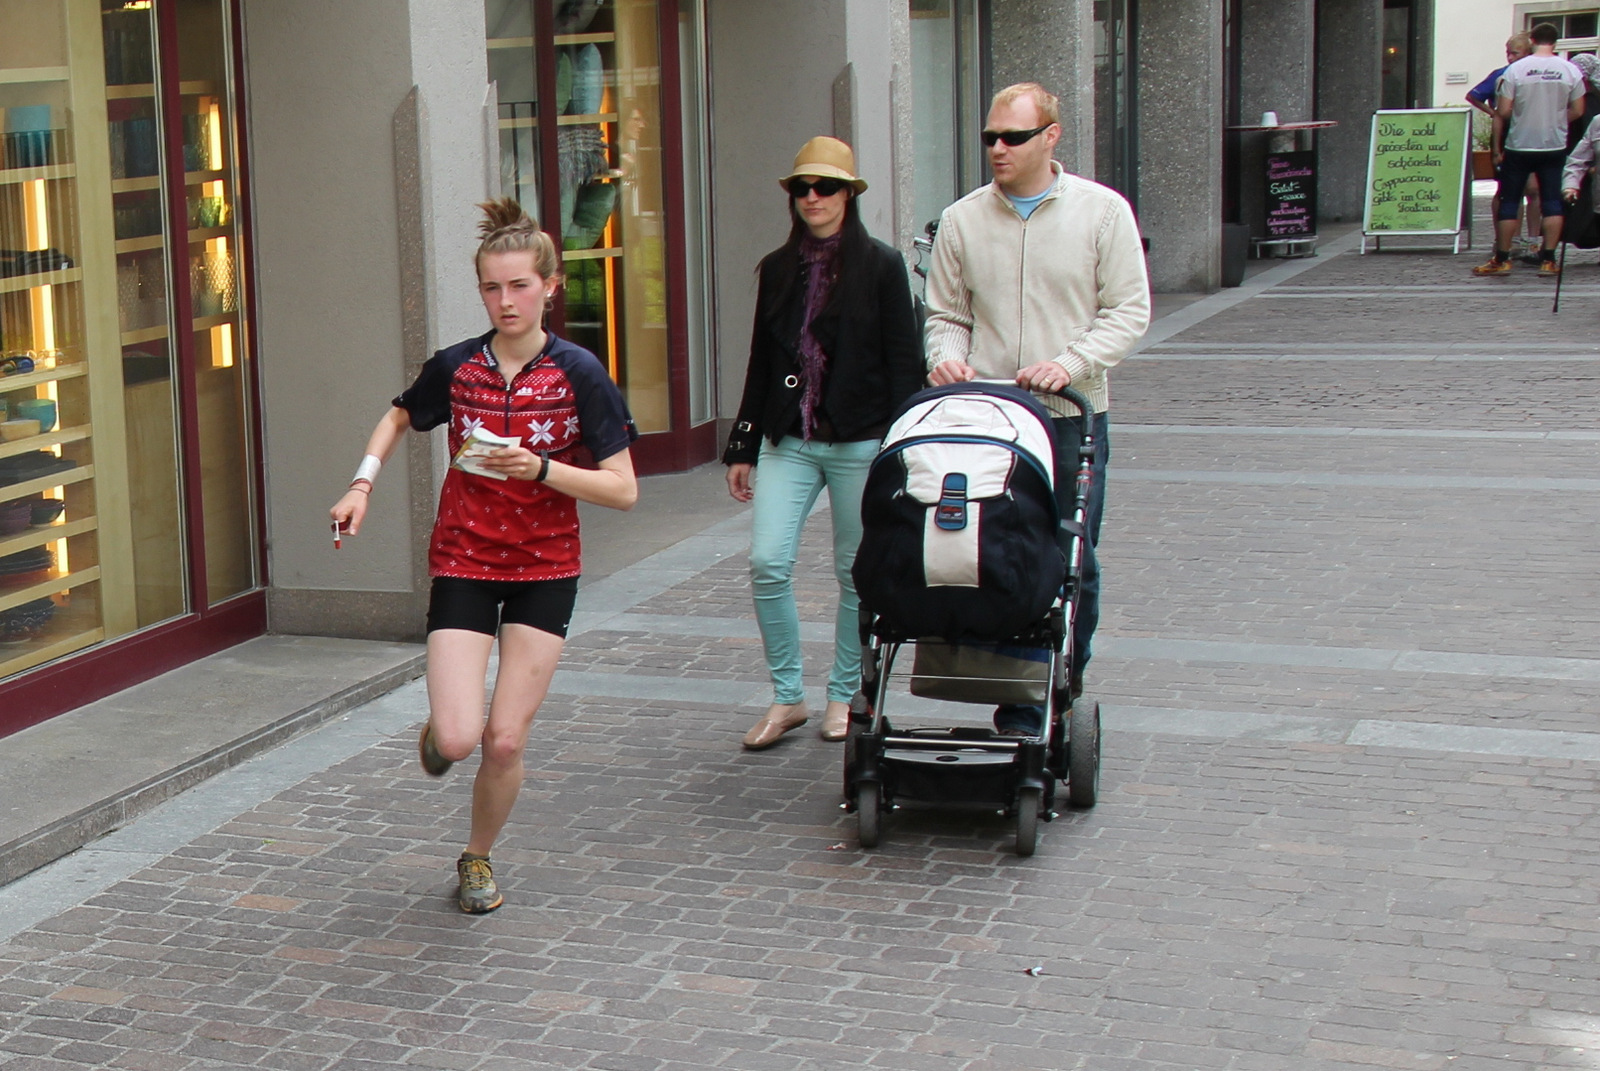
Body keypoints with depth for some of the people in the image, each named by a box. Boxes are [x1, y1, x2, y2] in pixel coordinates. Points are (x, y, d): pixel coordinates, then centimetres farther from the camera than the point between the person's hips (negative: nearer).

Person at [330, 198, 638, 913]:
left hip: (545, 568, -1)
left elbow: (622, 491, -12)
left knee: (505, 739, -2)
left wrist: (541, 468, -24)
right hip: (463, 564, 1)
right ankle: (439, 730, 27)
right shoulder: (455, 367, -3)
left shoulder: (578, 374, -9)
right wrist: (364, 482, 3)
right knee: (458, 738, -12)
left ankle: (478, 856, 26)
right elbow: (399, 417, 19)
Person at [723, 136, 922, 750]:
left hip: (859, 444, -3)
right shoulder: (777, 270, 10)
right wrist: (742, 448, 12)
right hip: (789, 443, 3)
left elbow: (904, 363, -3)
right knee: (767, 565, -8)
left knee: (856, 573, 6)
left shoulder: (881, 266, -2)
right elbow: (760, 364, 14)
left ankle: (844, 696, 21)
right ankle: (787, 698, 6)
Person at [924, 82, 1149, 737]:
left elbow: (1128, 310, 0)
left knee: (1074, 563, 5)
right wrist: (948, 359, -8)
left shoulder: (1103, 211, 2)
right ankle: (1019, 713, 4)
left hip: (1074, 418, -1)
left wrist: (1070, 364, -14)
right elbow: (946, 313, 14)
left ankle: (1066, 690, 23)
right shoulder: (962, 220, 8)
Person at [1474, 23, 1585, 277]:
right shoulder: (1570, 70, -3)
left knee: (1508, 201, 6)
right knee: (1552, 203, 6)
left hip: (1519, 145, -2)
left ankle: (1502, 259, 7)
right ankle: (1548, 260, 2)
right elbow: (1577, 111, 3)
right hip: (1555, 146, 2)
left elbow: (1503, 111, -9)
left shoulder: (1516, 69, -9)